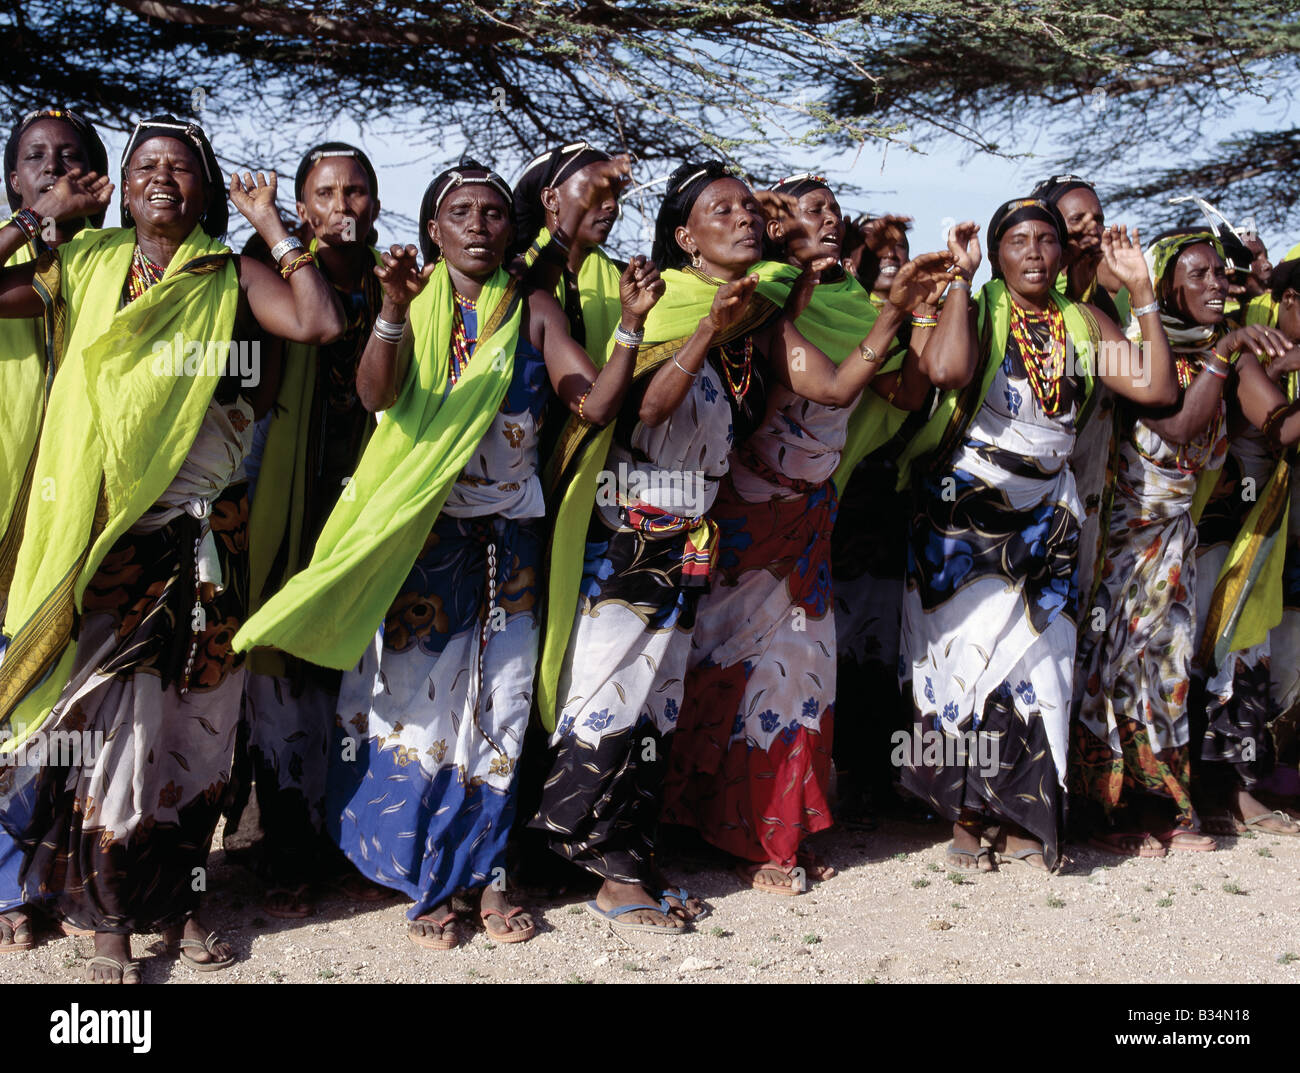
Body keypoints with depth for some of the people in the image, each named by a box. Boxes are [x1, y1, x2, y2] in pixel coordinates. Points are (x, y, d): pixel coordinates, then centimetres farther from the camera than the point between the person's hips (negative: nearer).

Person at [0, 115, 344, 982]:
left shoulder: (232, 277, 3)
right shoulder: (83, 266, 7)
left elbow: (320, 323, -14)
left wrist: (272, 224, -5)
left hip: (206, 537, 1)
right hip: (105, 536, 0)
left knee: (194, 725, 10)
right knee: (108, 726, 0)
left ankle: (179, 902, 26)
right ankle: (110, 920, 14)